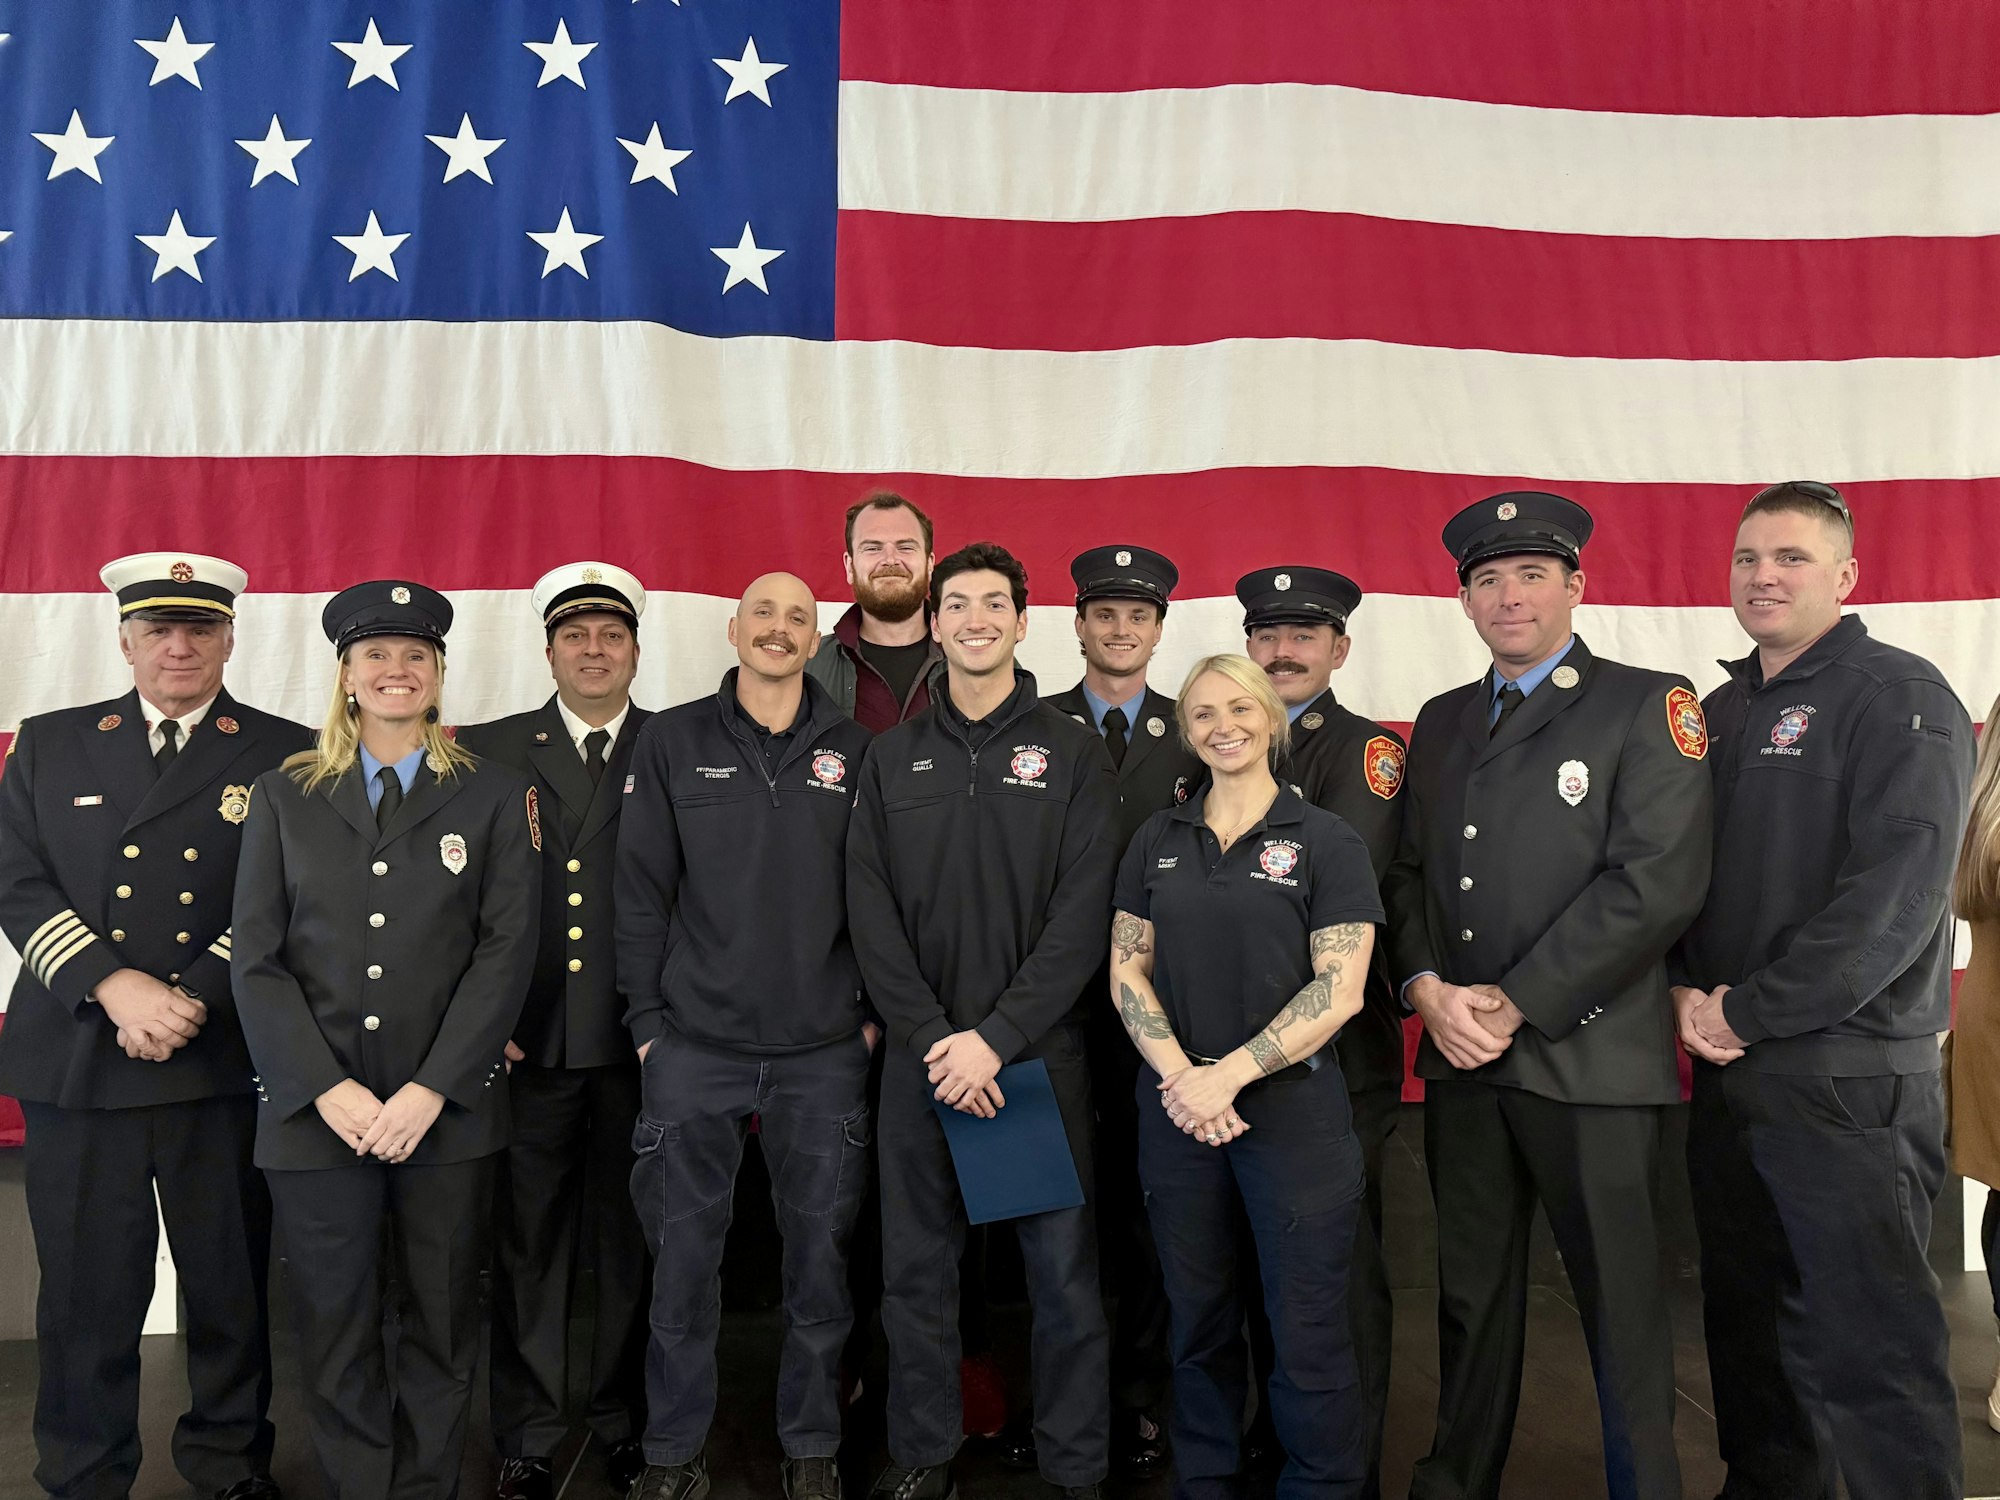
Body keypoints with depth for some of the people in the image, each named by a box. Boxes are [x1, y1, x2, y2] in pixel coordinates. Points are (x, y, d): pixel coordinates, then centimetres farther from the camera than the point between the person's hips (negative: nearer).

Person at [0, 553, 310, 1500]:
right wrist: (112, 985, -11)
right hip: (76, 1060, 2)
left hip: (223, 1063, -1)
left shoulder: (284, 754, 4)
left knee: (229, 1282, 8)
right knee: (84, 1288, 7)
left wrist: (196, 1000, -12)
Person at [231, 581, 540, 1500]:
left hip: (447, 1111, -1)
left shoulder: (493, 796, 4)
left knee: (444, 1327, 8)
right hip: (315, 1113, 1)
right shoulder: (284, 797, 8)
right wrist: (328, 1090, -8)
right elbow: (258, 960, 2)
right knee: (336, 1333, 8)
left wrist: (430, 1089, -11)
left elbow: (506, 949, -3)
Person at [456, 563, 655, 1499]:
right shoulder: (489, 752, 7)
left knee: (632, 1239, 9)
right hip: (528, 1038, 1)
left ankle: (625, 1421, 27)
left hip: (641, 1040, 0)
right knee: (528, 1243, 8)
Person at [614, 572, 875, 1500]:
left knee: (820, 1256, 9)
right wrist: (648, 1019, 0)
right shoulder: (673, 742, 3)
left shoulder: (855, 750, 4)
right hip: (695, 1047, 0)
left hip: (824, 1052, 1)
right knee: (683, 1256, 7)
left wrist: (877, 1009, 2)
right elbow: (642, 890, 2)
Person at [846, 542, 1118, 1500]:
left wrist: (996, 1038, -14)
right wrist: (933, 1037, -9)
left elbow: (1082, 915, -6)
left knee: (1063, 1270, 4)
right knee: (916, 1268, 10)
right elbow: (870, 911, 2)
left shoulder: (1073, 754, 2)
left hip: (1039, 1051, -2)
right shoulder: (893, 759, 8)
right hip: (921, 1054, 2)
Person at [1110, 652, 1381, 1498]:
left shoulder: (1326, 842, -3)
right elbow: (1126, 969, 6)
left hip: (1295, 1108, -3)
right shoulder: (1158, 842, 8)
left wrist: (1230, 1074, -16)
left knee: (1306, 1327, 2)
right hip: (1176, 1109, 3)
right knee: (1199, 1318, 14)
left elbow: (1339, 990, -10)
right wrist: (1178, 1075, -9)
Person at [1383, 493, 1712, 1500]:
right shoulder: (1441, 722, 15)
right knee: (1471, 1291, 16)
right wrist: (1427, 988, -5)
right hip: (1458, 1055, 5)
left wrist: (1514, 1002, -14)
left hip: (1588, 1055, -5)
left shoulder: (1647, 706, -3)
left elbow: (1657, 882, -14)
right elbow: (1406, 872, 14)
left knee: (1621, 1298, 4)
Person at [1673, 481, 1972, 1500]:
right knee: (1746, 1322, 17)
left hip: (1848, 1081, -7)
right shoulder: (1722, 712, 14)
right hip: (1728, 1072, 7)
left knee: (1864, 1348, -2)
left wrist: (1747, 1010, -16)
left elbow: (1894, 893, -18)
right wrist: (1688, 992, -2)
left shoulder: (1899, 697, -8)